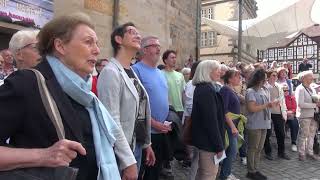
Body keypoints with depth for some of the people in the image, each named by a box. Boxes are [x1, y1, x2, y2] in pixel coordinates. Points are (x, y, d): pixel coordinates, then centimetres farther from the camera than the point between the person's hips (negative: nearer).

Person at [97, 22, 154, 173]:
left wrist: (147, 144, 14)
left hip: (136, 145, 8)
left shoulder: (132, 72, 10)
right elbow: (112, 121, -22)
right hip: (122, 151, -8)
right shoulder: (111, 72, -17)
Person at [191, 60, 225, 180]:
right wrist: (219, 145, -18)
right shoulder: (207, 90, -20)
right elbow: (211, 120, -24)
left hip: (202, 137, 10)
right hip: (209, 140, -10)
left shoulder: (200, 88, 11)